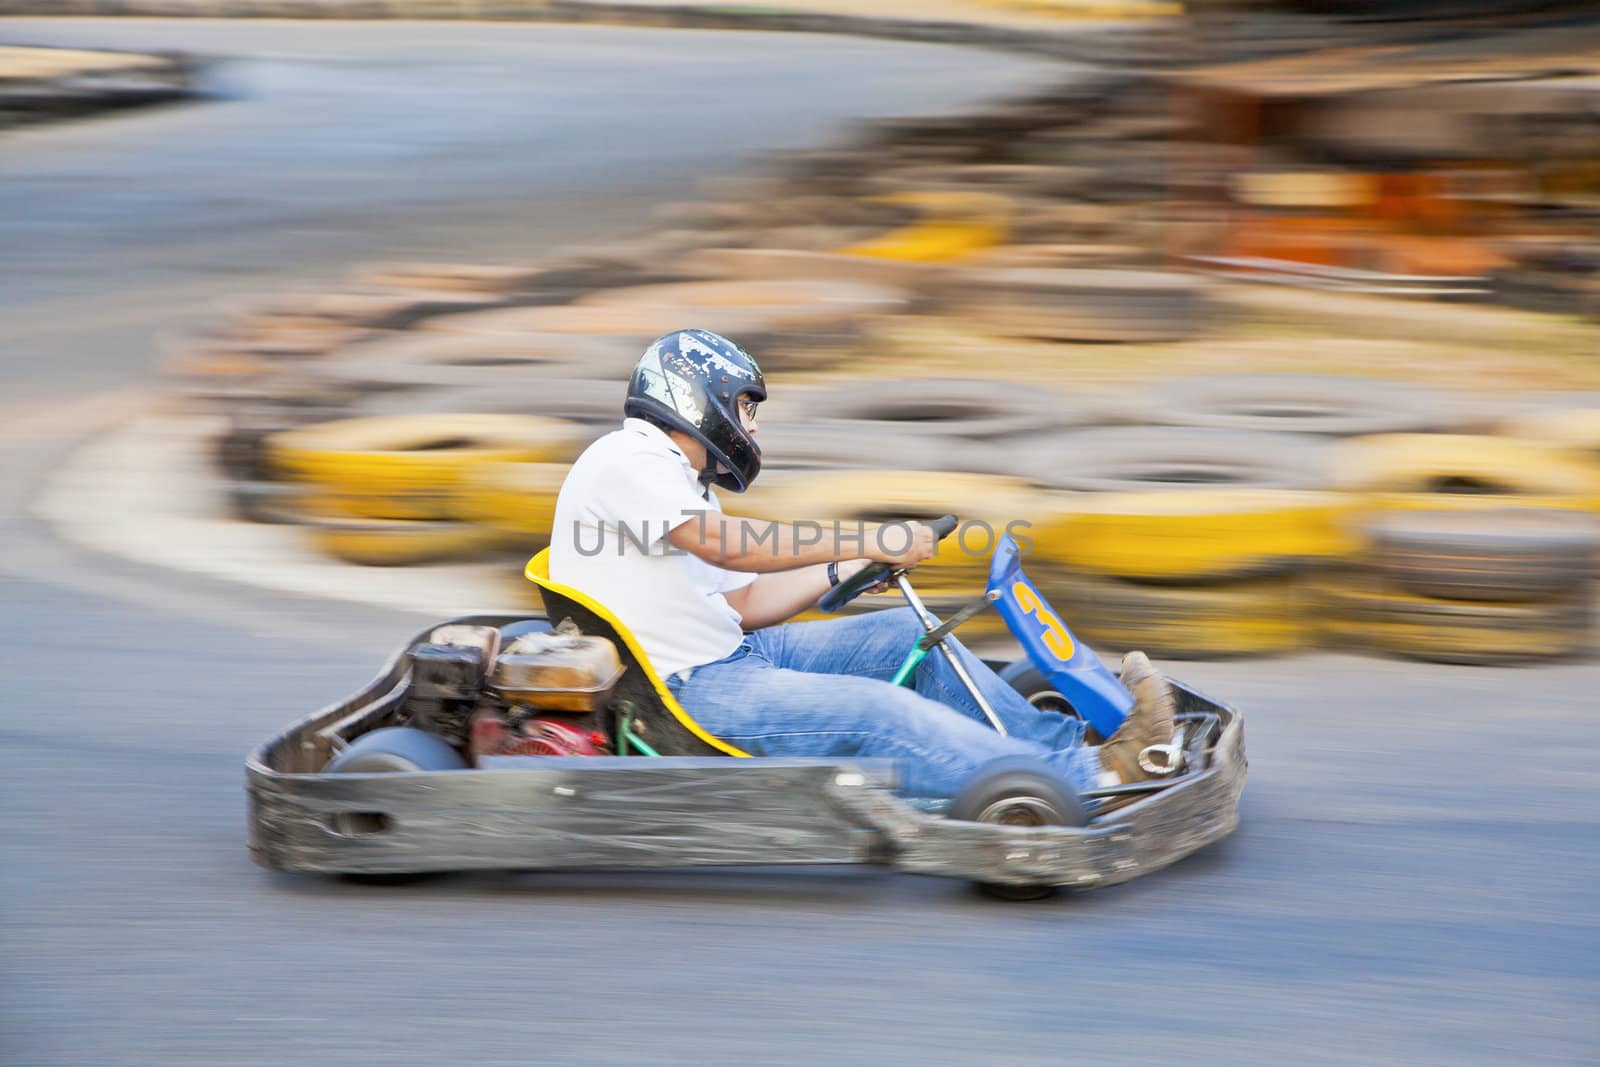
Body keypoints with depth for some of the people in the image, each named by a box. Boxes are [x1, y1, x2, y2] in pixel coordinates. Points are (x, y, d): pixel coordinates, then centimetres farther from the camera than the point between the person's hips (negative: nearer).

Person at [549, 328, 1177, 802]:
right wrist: (864, 543, -20)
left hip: (730, 653, 11)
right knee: (878, 712, -24)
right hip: (684, 691, -11)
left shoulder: (675, 479, 22)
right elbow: (729, 546, -23)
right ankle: (1094, 785, -29)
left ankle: (1072, 747, -2)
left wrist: (844, 573, 7)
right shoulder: (627, 459, -11)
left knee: (905, 635, 2)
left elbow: (741, 602, 20)